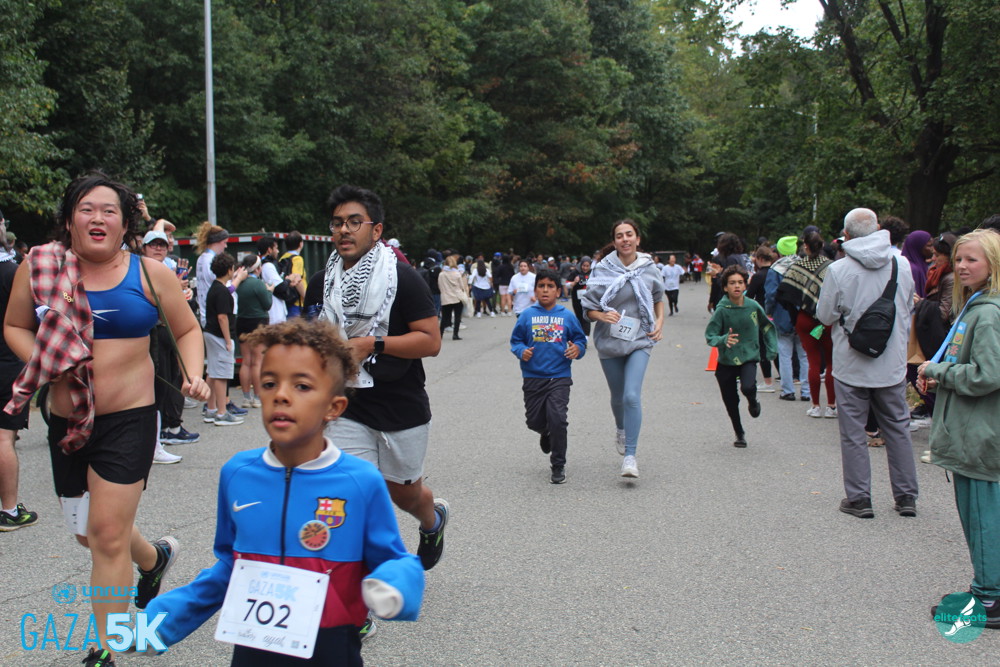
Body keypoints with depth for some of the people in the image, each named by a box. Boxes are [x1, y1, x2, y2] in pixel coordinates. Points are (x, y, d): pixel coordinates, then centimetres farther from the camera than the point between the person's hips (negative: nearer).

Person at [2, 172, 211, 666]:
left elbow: (187, 330, 8)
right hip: (66, 421, 4)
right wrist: (44, 365, -9)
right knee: (89, 533, 17)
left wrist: (194, 376, -8)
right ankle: (155, 557, 49)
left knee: (108, 534, -5)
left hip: (129, 419, -3)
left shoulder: (149, 273, -3)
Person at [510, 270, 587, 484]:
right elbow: (515, 339, 7)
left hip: (559, 377, -1)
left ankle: (558, 466, 4)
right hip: (533, 377, 2)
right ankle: (546, 434, 47)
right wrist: (521, 351, -13)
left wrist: (577, 349, -13)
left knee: (557, 418, -13)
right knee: (534, 420, 8)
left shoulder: (567, 316, 1)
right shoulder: (527, 315, 1)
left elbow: (580, 340, 9)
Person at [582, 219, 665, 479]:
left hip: (639, 341, 0)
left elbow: (658, 297, 19)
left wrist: (660, 321, 4)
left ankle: (630, 456, -12)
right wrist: (603, 315, -25)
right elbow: (588, 309, -5)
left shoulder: (649, 269, -1)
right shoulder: (602, 270, -9)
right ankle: (621, 429, 49)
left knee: (632, 396, -16)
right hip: (609, 341, 0)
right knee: (618, 397, 16)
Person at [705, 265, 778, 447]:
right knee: (730, 402, 9)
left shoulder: (753, 306, -6)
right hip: (726, 361, 0)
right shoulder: (721, 310, -13)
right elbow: (709, 336, -14)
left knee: (748, 387, -27)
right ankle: (739, 434, 33)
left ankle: (753, 402, 11)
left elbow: (767, 327, 12)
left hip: (749, 357, 0)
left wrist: (772, 349, 10)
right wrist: (724, 340, -32)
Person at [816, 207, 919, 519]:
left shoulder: (838, 270, -15)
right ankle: (906, 496, 22)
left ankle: (859, 498, 12)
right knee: (898, 428, 15)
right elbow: (908, 309, 9)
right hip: (893, 364, 4)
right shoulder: (901, 264, -3)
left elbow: (825, 315, -7)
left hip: (852, 364, -3)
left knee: (853, 433, 7)